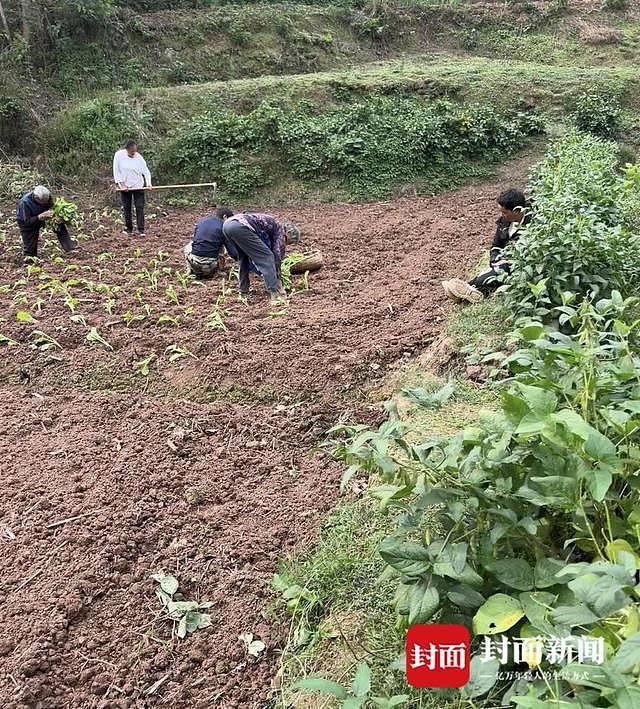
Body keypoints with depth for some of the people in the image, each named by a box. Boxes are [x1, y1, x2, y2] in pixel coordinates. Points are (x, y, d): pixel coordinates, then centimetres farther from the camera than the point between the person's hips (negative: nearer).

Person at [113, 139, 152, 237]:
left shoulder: (139, 157, -5)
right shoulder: (119, 155, -7)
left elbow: (146, 171, -5)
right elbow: (116, 171, -6)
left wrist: (148, 183, -21)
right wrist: (121, 183, -14)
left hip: (138, 186, 0)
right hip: (125, 186, 0)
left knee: (140, 207, -4)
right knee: (126, 208, 7)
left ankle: (141, 230, -1)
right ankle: (128, 229, 17)